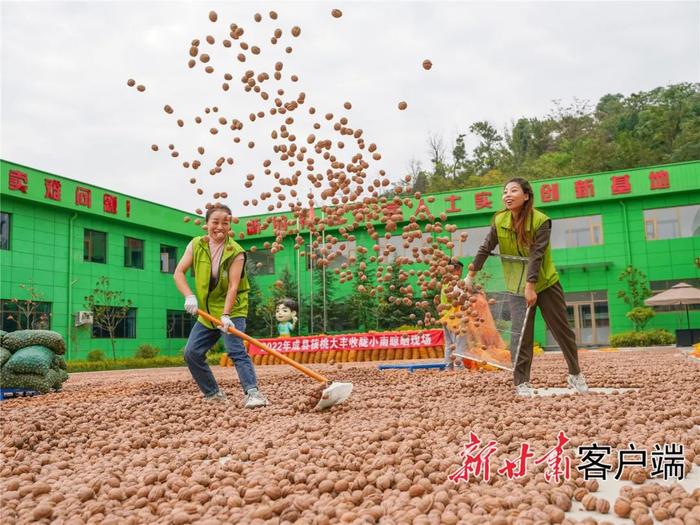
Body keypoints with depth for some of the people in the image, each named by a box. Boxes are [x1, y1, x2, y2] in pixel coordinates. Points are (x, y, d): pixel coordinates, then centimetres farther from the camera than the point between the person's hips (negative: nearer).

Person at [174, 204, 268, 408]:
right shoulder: (196, 245, -1)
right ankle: (213, 393, 18)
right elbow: (179, 272, -4)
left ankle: (252, 392, -27)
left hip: (232, 310, -6)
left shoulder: (236, 252, -14)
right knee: (191, 353, 6)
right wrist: (189, 296, -20)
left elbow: (233, 286, -21)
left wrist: (225, 316, -31)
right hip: (207, 312, 6)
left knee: (236, 350, -23)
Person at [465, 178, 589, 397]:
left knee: (562, 329, 8)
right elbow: (485, 249, -1)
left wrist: (530, 285, -30)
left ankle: (575, 374, 27)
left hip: (545, 283, -2)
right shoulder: (499, 220, -7)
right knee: (520, 334, -6)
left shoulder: (541, 221, -19)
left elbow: (536, 255, -25)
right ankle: (521, 383, 2)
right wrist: (471, 276, -1)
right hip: (517, 286, 2)